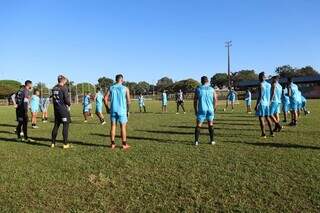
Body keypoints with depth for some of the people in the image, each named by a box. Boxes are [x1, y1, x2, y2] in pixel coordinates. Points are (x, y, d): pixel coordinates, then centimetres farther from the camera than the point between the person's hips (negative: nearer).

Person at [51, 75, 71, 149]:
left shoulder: (54, 88, 8)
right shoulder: (64, 88, -14)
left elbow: (53, 99, 14)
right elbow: (67, 99, -16)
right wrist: (69, 104, 4)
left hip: (56, 109, 7)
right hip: (63, 109, -7)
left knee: (56, 125, 15)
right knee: (65, 126, -1)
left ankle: (53, 143, 21)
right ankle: (65, 144, 1)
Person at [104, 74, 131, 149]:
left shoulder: (111, 88, 6)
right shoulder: (125, 89, -2)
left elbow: (105, 99, 0)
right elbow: (128, 101, -5)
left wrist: (108, 108, 9)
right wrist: (128, 110, 5)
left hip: (113, 110, 3)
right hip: (122, 110, -3)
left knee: (113, 127, 9)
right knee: (123, 127, 4)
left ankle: (112, 144, 13)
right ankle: (124, 144, 10)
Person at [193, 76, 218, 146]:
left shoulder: (198, 89, 2)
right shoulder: (212, 89, 5)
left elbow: (195, 101, 0)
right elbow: (215, 100, 4)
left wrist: (195, 110, 8)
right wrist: (214, 109, 15)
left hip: (201, 109, -2)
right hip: (210, 109, 2)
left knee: (198, 125, 4)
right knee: (210, 124, 15)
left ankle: (196, 141, -2)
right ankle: (212, 141, 17)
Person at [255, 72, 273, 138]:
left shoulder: (261, 85, -12)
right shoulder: (269, 85, 10)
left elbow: (260, 96, -17)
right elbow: (270, 95, 14)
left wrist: (257, 105, -14)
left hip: (261, 103, -7)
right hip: (267, 103, 7)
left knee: (261, 118, -2)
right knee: (267, 117, 16)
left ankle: (263, 134, -2)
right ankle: (271, 132, 20)